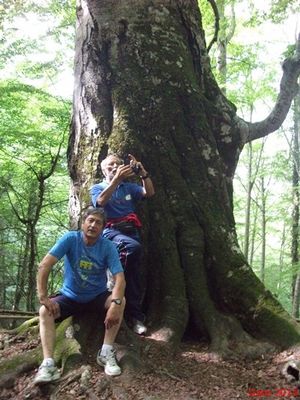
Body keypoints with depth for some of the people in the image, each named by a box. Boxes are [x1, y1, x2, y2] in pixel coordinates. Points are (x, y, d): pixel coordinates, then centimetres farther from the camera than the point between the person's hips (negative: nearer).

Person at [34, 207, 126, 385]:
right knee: (45, 311, -23)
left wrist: (115, 303, -43)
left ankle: (106, 352, -21)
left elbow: (120, 277, -25)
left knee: (120, 301, -27)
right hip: (70, 297, 1)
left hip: (98, 296, 0)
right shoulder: (70, 238, -17)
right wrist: (43, 297, -29)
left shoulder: (108, 247, -16)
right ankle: (48, 363, -30)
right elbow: (44, 265, -22)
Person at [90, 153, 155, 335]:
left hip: (131, 230, 4)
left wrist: (143, 173, -10)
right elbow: (101, 201, -11)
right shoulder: (97, 188, 15)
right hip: (111, 231, -4)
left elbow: (149, 193, 6)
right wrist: (117, 178, -21)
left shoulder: (129, 187, 24)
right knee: (132, 247, -35)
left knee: (133, 269, -12)